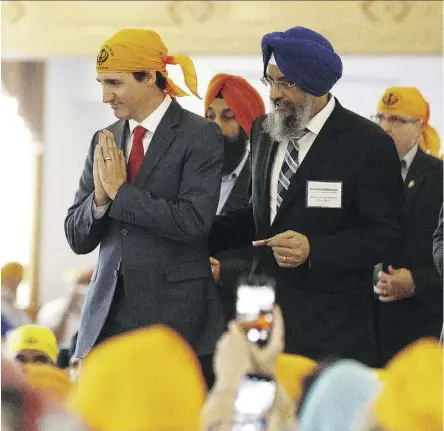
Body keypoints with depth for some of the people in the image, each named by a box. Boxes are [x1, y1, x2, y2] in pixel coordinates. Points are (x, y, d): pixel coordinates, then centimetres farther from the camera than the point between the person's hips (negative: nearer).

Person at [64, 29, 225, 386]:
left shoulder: (200, 137, -3)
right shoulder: (104, 142, 13)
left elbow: (194, 220, -16)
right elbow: (77, 239, 13)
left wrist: (121, 192, -11)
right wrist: (100, 196, -7)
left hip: (176, 316, -5)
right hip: (109, 317, 5)